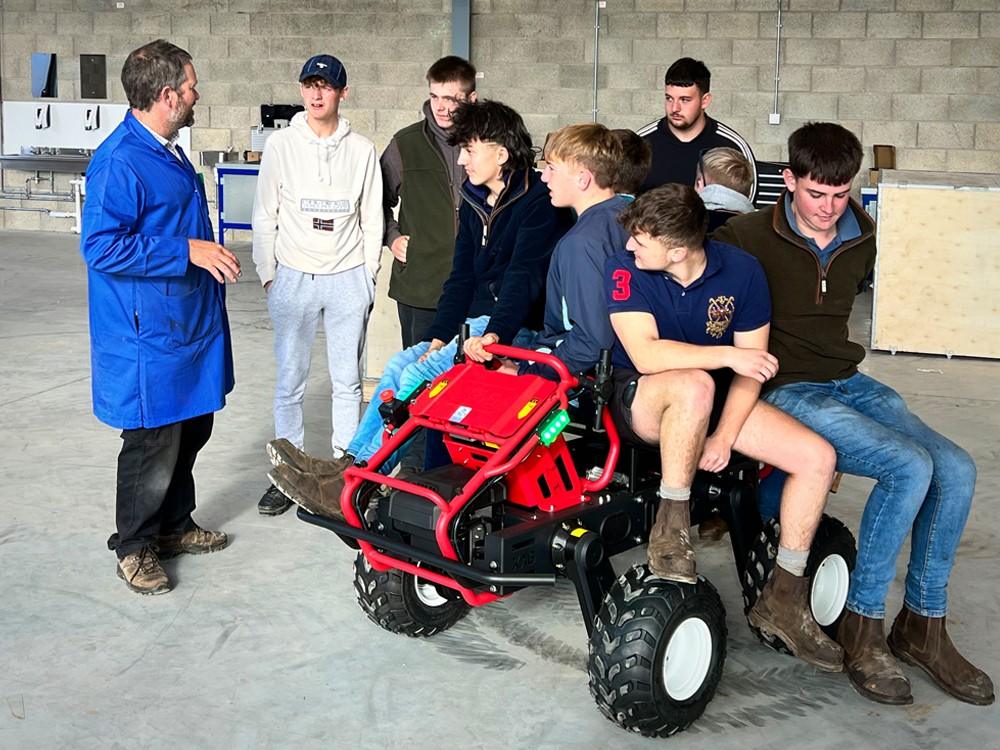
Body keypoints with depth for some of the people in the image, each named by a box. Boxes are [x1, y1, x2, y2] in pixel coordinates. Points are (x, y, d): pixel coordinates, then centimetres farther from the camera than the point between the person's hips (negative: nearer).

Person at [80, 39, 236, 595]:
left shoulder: (168, 152, 11)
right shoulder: (120, 162, -21)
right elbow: (101, 247, -25)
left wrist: (211, 257, 26)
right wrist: (186, 251, -25)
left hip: (190, 322, 10)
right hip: (150, 334, -10)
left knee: (191, 431, 18)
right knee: (154, 442, 1)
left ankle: (175, 526, 34)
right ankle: (135, 547, 18)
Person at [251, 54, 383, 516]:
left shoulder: (362, 150, 5)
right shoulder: (281, 145, 3)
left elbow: (372, 218, 8)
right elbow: (265, 216, 5)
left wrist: (368, 274, 5)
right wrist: (267, 273, 1)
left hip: (348, 278, 1)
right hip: (294, 276, 0)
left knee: (348, 379, 5)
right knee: (290, 380, 2)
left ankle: (346, 464, 15)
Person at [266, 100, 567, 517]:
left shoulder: (536, 202, -11)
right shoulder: (474, 204, 16)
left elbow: (524, 276, -21)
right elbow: (462, 277, 14)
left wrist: (494, 334, -33)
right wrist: (438, 336, 1)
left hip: (516, 332, -9)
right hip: (474, 325, 9)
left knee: (419, 375, -22)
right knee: (399, 366, -11)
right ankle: (353, 464, -17)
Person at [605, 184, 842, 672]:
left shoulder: (741, 271, -9)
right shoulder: (624, 269, -16)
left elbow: (752, 366, -7)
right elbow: (645, 355, -26)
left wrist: (725, 436, -17)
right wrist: (728, 354, -31)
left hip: (718, 396, 4)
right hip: (640, 400, -4)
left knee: (817, 457, -10)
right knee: (695, 385, -40)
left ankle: (783, 597, 0)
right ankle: (670, 525, -24)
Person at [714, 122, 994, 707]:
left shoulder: (861, 237, 9)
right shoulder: (751, 237, -8)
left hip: (847, 382, 7)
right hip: (787, 391, -7)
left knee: (955, 469, -13)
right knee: (910, 466, -26)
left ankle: (923, 625, 1)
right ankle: (862, 626, -12)